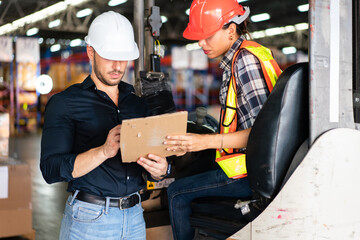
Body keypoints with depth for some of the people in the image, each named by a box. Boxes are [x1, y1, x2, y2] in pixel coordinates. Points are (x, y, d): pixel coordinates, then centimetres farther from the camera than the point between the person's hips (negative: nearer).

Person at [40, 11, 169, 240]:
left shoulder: (138, 104, 11)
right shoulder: (64, 103, -4)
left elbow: (154, 164, 12)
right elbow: (51, 169, -13)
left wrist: (160, 169, -12)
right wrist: (103, 151, -27)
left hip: (135, 217, 4)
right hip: (89, 220, -4)